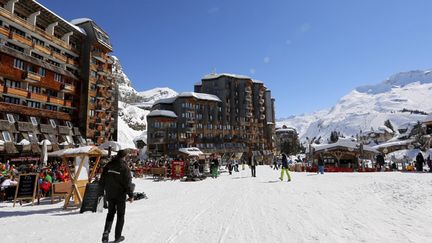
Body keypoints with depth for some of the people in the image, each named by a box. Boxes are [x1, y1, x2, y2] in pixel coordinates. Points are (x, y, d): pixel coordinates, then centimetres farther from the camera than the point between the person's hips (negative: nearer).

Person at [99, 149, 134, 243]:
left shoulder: (108, 166, 0)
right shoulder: (124, 167, -16)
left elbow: (102, 181, 6)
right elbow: (128, 183, -16)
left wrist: (101, 193, 16)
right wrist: (131, 195, -6)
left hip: (110, 195, 4)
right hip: (120, 195, -4)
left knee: (111, 213, 23)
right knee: (120, 215, 11)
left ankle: (106, 232, 6)